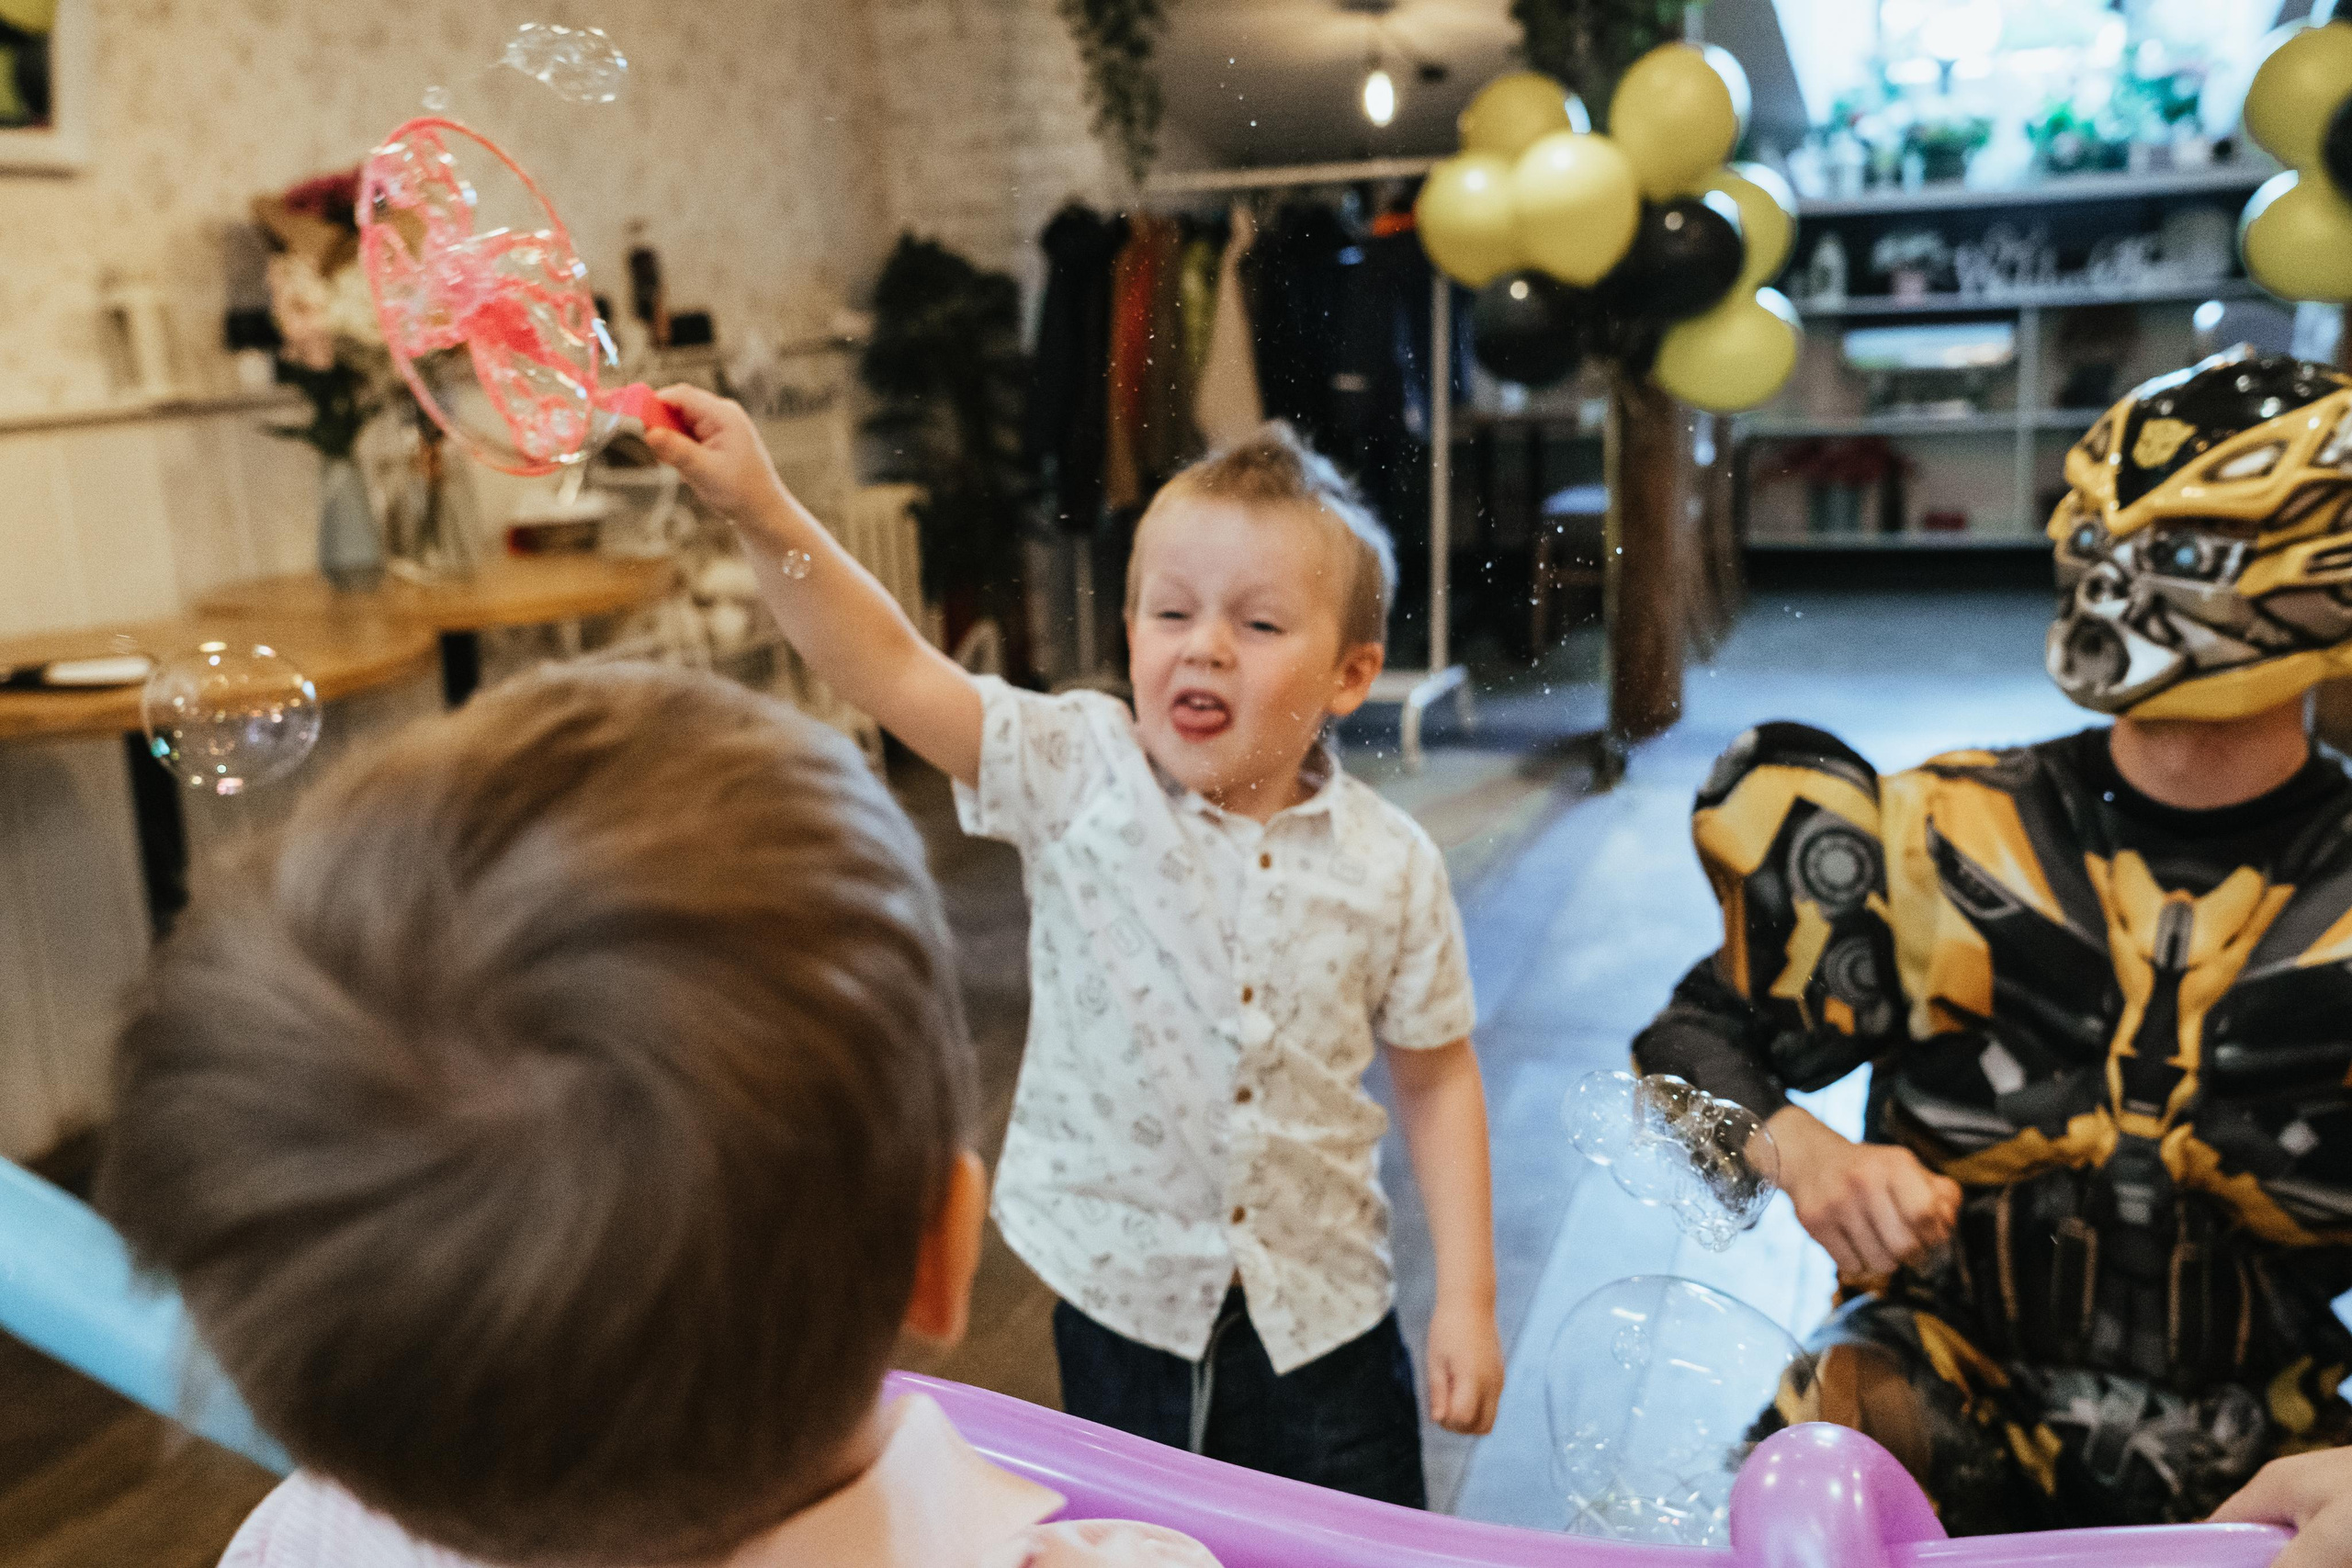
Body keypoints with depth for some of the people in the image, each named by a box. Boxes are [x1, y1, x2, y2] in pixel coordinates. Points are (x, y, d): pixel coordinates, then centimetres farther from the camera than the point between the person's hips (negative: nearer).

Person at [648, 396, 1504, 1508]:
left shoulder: (1390, 867, -8)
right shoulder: (1079, 775, -12)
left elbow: (1437, 1074, 1)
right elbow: (893, 671, -22)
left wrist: (1468, 1298, 0)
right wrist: (763, 514, -34)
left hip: (1321, 1318, 1)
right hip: (1124, 1304, 0)